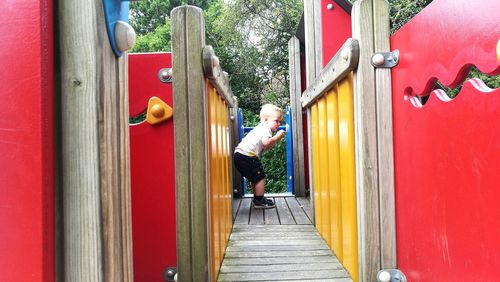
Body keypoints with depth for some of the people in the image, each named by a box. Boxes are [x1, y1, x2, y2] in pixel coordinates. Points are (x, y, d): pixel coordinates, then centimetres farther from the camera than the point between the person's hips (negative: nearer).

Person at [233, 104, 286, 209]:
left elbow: (266, 147, 23)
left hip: (239, 154, 11)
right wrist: (277, 136, -13)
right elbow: (266, 142, -26)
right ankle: (259, 201, 3)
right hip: (247, 155, -11)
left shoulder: (261, 128, 25)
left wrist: (276, 138, 13)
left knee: (255, 178, 21)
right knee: (260, 177, -2)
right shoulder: (266, 128, -7)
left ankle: (258, 199, 30)